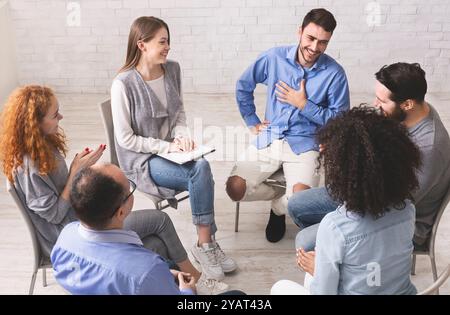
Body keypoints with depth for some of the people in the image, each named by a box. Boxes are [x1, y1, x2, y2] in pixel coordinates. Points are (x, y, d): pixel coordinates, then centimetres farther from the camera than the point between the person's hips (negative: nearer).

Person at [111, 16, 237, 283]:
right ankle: (206, 244, -10)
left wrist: (182, 135, -7)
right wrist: (167, 147, -18)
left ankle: (205, 244, -10)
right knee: (201, 172, -26)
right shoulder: (124, 84, -18)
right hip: (141, 160, -5)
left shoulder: (173, 69, 0)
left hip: (171, 150, 5)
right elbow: (125, 139, -14)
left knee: (202, 167, -25)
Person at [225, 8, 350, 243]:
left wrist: (304, 105, -13)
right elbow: (243, 87, 12)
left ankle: (278, 208, 14)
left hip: (304, 143, -2)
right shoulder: (274, 57, -3)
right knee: (235, 188, -16)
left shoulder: (334, 73, -8)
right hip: (269, 138, 2)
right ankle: (280, 194, 17)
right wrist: (252, 122, 9)